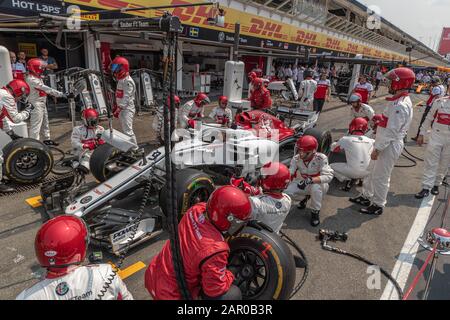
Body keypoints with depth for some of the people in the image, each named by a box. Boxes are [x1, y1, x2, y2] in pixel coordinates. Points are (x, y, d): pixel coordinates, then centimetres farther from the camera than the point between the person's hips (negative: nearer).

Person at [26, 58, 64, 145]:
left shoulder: (38, 78, 15)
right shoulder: (31, 79, -18)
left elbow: (45, 89, 14)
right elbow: (45, 88, -25)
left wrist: (55, 94, 5)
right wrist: (59, 93, -27)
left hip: (42, 103, 10)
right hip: (36, 104, -10)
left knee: (45, 122, 18)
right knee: (36, 124, -8)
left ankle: (47, 139, 30)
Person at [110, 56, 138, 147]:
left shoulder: (128, 81, -16)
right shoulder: (120, 80, 15)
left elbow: (126, 98, -21)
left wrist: (118, 109, -22)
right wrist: (115, 106, 17)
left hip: (127, 109, -10)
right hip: (121, 109, 10)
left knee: (128, 131, -11)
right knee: (124, 131, 14)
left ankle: (135, 149, -5)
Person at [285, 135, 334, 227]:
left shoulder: (321, 158, -25)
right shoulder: (296, 158, -15)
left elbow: (328, 176, -35)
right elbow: (289, 174, -17)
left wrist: (309, 180, -46)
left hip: (319, 184, -4)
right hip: (303, 184, 4)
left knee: (315, 187, -39)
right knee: (288, 191, -21)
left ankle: (315, 212, -12)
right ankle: (304, 198, 15)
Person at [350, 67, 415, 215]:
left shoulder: (400, 105, -22)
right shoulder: (399, 101, 11)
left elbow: (391, 131, -25)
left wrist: (377, 149, -21)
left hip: (390, 145, -10)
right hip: (386, 143, 10)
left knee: (380, 176, 1)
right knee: (372, 171, 20)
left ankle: (378, 206, 16)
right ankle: (366, 196, 34)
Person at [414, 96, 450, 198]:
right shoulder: (440, 102, -1)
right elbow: (429, 118, 4)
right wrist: (421, 134, 2)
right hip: (436, 136, -1)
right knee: (431, 163, -1)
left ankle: (436, 185, 26)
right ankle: (426, 188, 4)